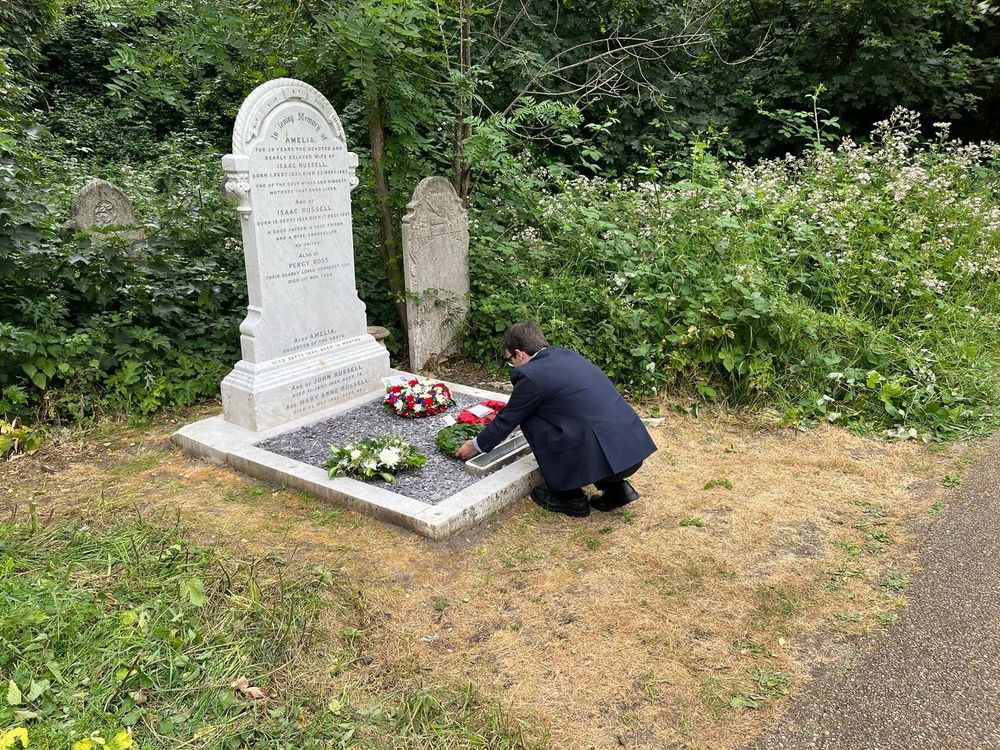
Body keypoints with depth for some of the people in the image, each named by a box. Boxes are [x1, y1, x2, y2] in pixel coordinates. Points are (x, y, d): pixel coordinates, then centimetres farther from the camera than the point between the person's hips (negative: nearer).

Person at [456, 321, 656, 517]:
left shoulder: (531, 375, -6)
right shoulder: (565, 354, 17)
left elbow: (507, 419, 8)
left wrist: (476, 445, 26)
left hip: (606, 456, -8)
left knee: (531, 421, 5)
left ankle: (569, 496, 13)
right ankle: (615, 486, 18)